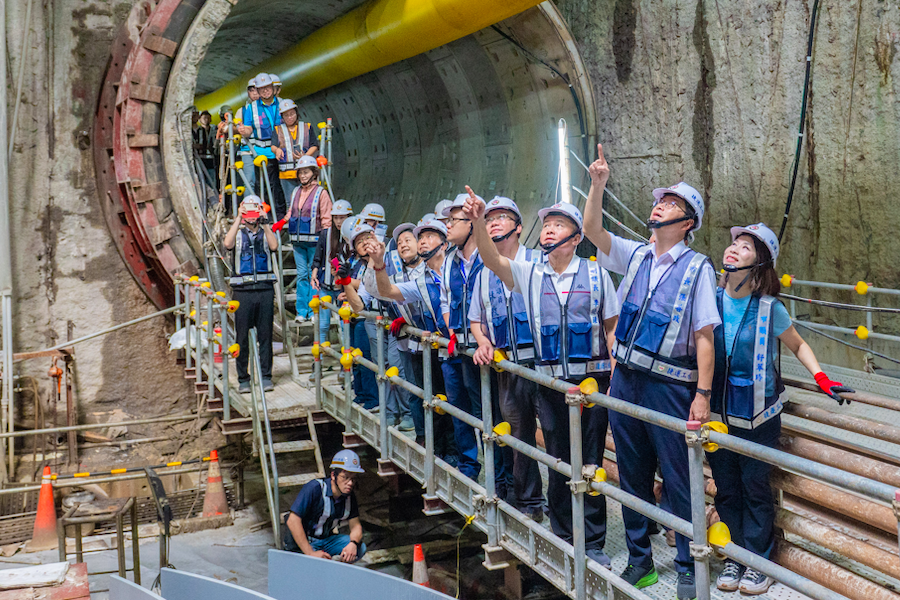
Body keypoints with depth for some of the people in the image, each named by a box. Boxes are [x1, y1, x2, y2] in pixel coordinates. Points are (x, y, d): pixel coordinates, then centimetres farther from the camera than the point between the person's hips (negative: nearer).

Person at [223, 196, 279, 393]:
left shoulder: (265, 232, 12)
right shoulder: (237, 233, 9)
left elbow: (274, 246, -10)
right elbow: (227, 244, -14)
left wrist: (264, 223, -8)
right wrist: (238, 220, -10)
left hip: (265, 288, 1)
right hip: (242, 290, -1)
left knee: (265, 334, 4)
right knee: (242, 336, 1)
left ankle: (266, 376, 11)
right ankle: (243, 379, 9)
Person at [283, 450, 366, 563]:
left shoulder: (349, 496, -4)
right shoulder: (314, 489, -24)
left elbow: (355, 525, 1)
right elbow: (293, 521, -28)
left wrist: (353, 543, -24)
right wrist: (310, 553, -28)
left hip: (325, 540, 6)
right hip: (301, 544, -6)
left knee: (360, 548, -14)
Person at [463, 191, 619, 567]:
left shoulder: (596, 274, 2)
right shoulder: (528, 275, 6)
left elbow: (613, 325, 6)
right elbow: (491, 259, -10)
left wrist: (614, 369, -4)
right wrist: (478, 222, -25)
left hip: (592, 379, -2)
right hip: (549, 382, 2)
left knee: (590, 461, 3)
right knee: (558, 461, 10)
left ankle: (593, 543, 13)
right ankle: (563, 537, 23)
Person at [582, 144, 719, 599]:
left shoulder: (696, 267, -6)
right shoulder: (635, 256, 9)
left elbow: (704, 337, -10)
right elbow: (591, 230, 1)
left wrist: (703, 394, -14)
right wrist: (598, 184, -11)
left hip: (669, 386, -5)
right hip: (625, 381, 5)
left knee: (678, 480, 3)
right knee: (632, 475, 14)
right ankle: (639, 560, 29)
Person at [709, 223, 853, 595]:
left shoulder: (769, 308, -11)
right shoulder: (710, 299, -5)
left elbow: (798, 346, 6)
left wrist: (822, 379, -7)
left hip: (757, 417, -2)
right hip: (716, 413, 3)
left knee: (755, 489, 6)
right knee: (725, 489, 11)